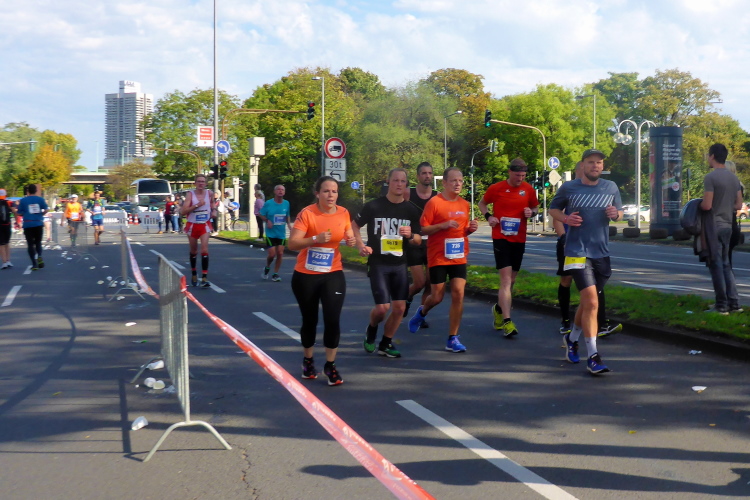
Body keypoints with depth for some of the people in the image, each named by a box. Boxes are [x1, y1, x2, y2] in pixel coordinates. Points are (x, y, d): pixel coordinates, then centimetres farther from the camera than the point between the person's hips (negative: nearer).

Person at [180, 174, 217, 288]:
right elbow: (183, 211, -19)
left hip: (205, 225, 0)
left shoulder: (209, 193, -1)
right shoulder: (190, 194, -11)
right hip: (192, 225, 0)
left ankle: (204, 278, -18)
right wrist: (197, 205, -25)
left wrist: (214, 211, 3)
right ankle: (194, 274, 35)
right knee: (193, 251, 14)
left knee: (204, 249, -16)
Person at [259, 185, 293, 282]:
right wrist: (267, 221, -15)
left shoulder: (286, 204, -1)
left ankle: (275, 274, 14)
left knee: (280, 253, -1)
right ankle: (267, 268, 24)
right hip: (271, 233, -3)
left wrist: (290, 226, 0)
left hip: (281, 234, 3)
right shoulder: (268, 203, -9)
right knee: (272, 254, -7)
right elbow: (261, 215, 2)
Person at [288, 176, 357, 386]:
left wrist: (351, 241, -11)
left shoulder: (343, 213, -2)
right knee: (309, 320, 11)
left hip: (333, 274, 2)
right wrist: (316, 238, -33)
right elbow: (292, 244, -20)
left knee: (332, 319, -9)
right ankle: (308, 360, 35)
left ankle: (330, 366, 6)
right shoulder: (307, 213, -15)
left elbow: (349, 237, 12)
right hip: (305, 276, -2)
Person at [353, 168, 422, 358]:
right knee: (382, 308, -10)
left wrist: (410, 235, -16)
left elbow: (418, 240, 7)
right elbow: (354, 225, 5)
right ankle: (371, 330, 23)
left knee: (400, 307, 1)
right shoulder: (374, 206, -7)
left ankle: (385, 344, 19)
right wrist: (361, 246, -10)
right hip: (378, 263, -4)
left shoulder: (411, 210, 2)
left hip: (400, 264, 4)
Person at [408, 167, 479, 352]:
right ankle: (422, 313, 40)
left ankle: (453, 339, 0)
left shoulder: (464, 205, 9)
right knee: (437, 297, 3)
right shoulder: (434, 202, -9)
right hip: (438, 258, -4)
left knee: (458, 294, -7)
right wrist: (443, 225, -21)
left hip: (459, 257, 4)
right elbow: (422, 229, -9)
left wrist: (470, 229, -1)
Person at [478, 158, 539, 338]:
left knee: (511, 280, 13)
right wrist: (488, 216, -8)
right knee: (506, 278, -13)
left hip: (519, 239, 4)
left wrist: (532, 212, -6)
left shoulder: (529, 190, 3)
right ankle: (506, 321, -16)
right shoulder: (496, 188, -4)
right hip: (501, 237, -4)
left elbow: (535, 207, 17)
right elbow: (482, 203, 11)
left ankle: (499, 309, 38)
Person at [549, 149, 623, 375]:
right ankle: (593, 356, -13)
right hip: (577, 252, -5)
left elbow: (619, 211, 18)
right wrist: (566, 218, -12)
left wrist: (615, 214, -6)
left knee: (588, 303, 17)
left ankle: (572, 338, 42)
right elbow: (553, 209, 10)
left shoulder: (611, 187, 8)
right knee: (591, 302, -16)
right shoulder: (568, 188, -1)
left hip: (602, 253, 5)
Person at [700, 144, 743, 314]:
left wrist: (697, 205, 1)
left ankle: (721, 305, -1)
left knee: (716, 266, -3)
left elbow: (707, 205, -19)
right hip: (727, 226, 8)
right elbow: (738, 205, 12)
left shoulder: (710, 177, -15)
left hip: (714, 226, -8)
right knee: (726, 265, 15)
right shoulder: (734, 178, 10)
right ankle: (734, 303, 14)